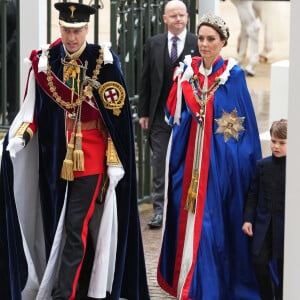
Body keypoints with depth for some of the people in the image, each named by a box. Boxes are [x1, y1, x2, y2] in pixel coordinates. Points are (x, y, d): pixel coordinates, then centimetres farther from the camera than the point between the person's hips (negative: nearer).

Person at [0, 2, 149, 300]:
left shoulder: (103, 61, -9)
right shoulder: (46, 59, 3)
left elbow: (116, 116, -7)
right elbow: (35, 107, 10)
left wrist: (115, 160, -9)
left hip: (90, 160, -5)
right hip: (55, 159, 5)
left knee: (76, 227, -8)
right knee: (56, 225, 12)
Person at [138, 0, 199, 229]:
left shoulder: (198, 45, -1)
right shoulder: (153, 44, 6)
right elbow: (146, 80, 8)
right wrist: (144, 112, 3)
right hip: (160, 115, 2)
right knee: (160, 165, 3)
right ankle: (160, 211, 8)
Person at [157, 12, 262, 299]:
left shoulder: (233, 75, -5)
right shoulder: (187, 71, 7)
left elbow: (244, 122, -4)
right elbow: (173, 113, 11)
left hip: (221, 158, -4)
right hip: (190, 155, 4)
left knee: (213, 219, -4)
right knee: (187, 218, 9)